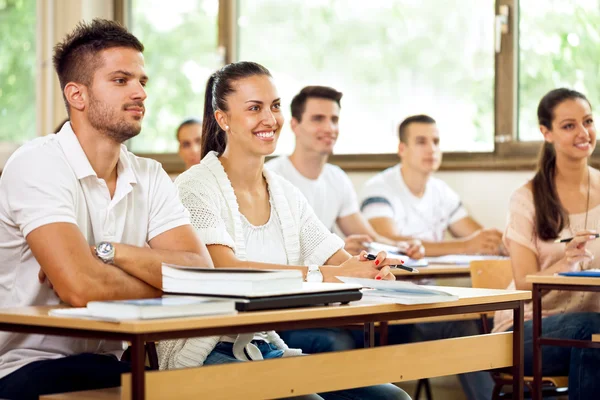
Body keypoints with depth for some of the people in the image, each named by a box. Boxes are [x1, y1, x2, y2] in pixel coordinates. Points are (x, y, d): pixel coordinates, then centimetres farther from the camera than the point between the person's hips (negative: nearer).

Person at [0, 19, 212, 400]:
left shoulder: (150, 177, 8)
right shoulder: (39, 165, -12)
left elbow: (200, 270, -6)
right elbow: (80, 288, -24)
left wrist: (110, 252, -18)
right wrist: (162, 281, -7)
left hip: (113, 363, 6)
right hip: (32, 367, -5)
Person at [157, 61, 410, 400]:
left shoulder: (287, 194, 13)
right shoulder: (196, 188, -8)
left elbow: (340, 260, 6)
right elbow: (225, 270, -23)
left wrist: (374, 270, -19)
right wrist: (326, 274, -28)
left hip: (270, 350, 7)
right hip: (208, 355, -7)